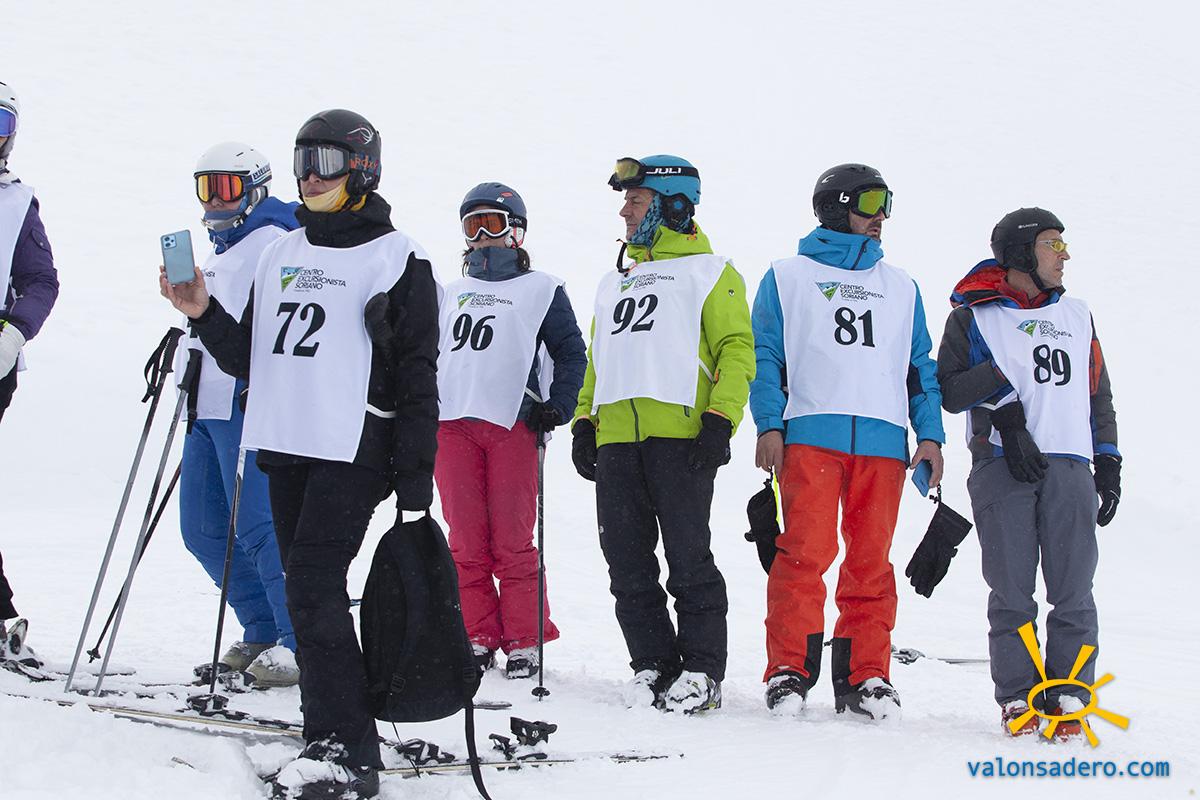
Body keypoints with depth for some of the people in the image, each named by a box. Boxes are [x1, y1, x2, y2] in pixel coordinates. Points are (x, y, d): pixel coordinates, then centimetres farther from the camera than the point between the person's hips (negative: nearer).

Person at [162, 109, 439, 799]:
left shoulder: (398, 259, -2)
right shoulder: (282, 254, 18)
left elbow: (418, 378, -5)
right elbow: (250, 359, 20)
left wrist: (416, 477, -9)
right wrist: (204, 314, 2)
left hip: (354, 450, -7)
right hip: (286, 446, 7)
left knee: (313, 587, -17)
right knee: (311, 592, 9)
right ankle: (335, 731, 16)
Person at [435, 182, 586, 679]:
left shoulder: (541, 290, 11)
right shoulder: (452, 294, 24)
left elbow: (571, 354, 7)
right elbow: (429, 355, 27)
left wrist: (556, 408, -5)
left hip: (513, 426, -4)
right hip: (452, 426, 4)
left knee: (512, 542, -6)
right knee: (466, 542, 0)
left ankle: (524, 643, -1)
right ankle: (478, 638, 5)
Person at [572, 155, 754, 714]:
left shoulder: (708, 271, 6)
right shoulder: (614, 283, 26)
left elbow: (736, 350, -2)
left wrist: (720, 419, -13)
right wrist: (583, 421, 16)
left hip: (679, 434, -6)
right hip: (615, 438, 6)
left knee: (688, 558, -6)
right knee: (628, 562, 4)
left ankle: (701, 670, 0)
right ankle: (652, 663, 11)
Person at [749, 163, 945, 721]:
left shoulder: (900, 287, 23)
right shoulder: (788, 277, 13)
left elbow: (921, 367, 22)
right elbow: (765, 355, 7)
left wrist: (930, 434, 9)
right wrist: (769, 424, -6)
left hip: (884, 442, 3)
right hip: (809, 434, -3)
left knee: (871, 561, 0)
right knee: (805, 553, -12)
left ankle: (865, 676, 5)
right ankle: (789, 671, -8)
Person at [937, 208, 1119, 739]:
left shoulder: (1076, 315, 22)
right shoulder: (974, 316, 9)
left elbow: (1098, 392, 23)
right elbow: (950, 390, 0)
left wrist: (1108, 462, 14)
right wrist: (1003, 402, -15)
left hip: (1069, 465, 3)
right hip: (1002, 465, -3)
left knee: (1074, 592, -4)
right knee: (1011, 591, -4)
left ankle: (1070, 696, 1)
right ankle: (1017, 696, 2)